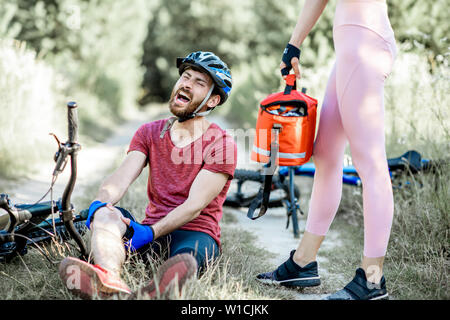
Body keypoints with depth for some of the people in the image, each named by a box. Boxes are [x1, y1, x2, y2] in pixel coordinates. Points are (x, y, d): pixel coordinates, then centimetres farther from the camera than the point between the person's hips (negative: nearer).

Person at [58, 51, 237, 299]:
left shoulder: (222, 145, -2)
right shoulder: (149, 133, 14)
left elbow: (194, 206, -12)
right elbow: (121, 178, -1)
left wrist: (150, 233, -25)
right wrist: (100, 203, -24)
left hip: (195, 235, -3)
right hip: (151, 234, 3)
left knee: (184, 260, -38)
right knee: (105, 214, -27)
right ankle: (109, 278, -57)